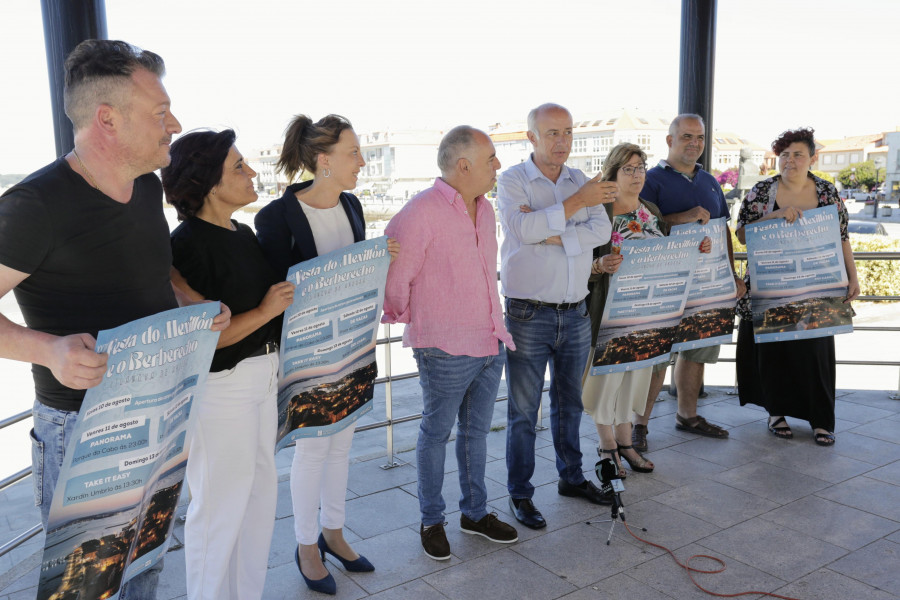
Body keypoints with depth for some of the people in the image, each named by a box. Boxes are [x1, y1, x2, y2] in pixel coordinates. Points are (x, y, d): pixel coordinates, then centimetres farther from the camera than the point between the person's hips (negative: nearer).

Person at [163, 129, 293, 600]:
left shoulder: (243, 234, 8)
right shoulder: (188, 244, -18)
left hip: (261, 374, 9)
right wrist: (264, 311, -21)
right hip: (220, 384, -9)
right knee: (221, 500, 6)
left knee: (260, 486, 19)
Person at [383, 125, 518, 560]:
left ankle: (475, 512, 35)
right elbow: (392, 278, -16)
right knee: (436, 433, 8)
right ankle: (431, 520, 26)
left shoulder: (485, 209, 9)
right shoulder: (421, 212, -18)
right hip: (445, 350, -7)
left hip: (490, 343, 8)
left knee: (476, 430, 18)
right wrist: (408, 320, -2)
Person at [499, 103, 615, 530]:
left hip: (576, 313, 5)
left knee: (569, 401, 19)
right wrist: (577, 202, -21)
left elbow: (601, 230, -6)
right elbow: (522, 229, -22)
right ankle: (519, 494, 16)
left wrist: (550, 234, -18)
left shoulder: (581, 181, 9)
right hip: (529, 315, -5)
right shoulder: (512, 180, -5)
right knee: (523, 410, 3)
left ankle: (571, 477, 35)